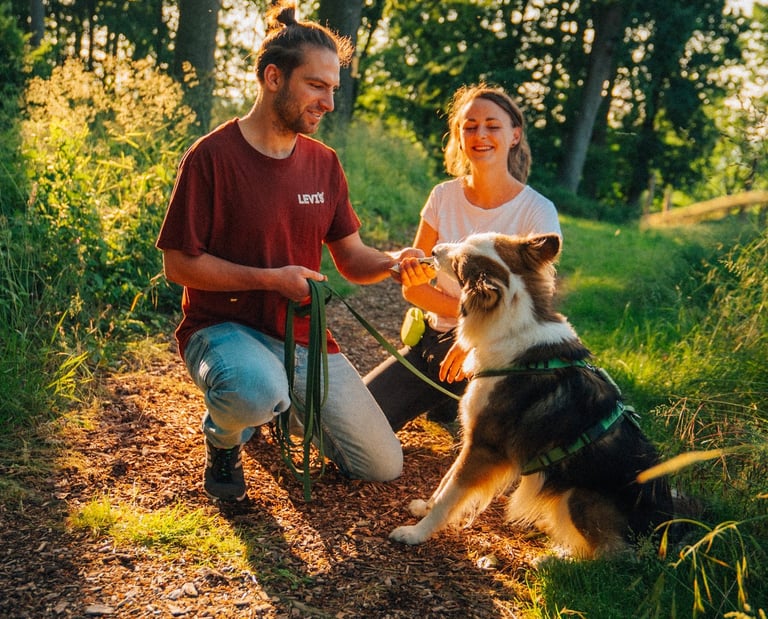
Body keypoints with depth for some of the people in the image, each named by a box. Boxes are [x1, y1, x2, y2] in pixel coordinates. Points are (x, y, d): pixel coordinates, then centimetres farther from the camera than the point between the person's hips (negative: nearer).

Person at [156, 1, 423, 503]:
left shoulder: (324, 164, 3)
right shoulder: (212, 156, -14)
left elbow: (352, 259, 5)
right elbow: (179, 264, -13)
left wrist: (391, 262, -17)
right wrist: (271, 278, -20)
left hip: (302, 333, 6)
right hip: (224, 327, -5)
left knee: (384, 467, 5)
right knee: (257, 389, -43)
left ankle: (286, 405, 29)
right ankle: (224, 438, -4)